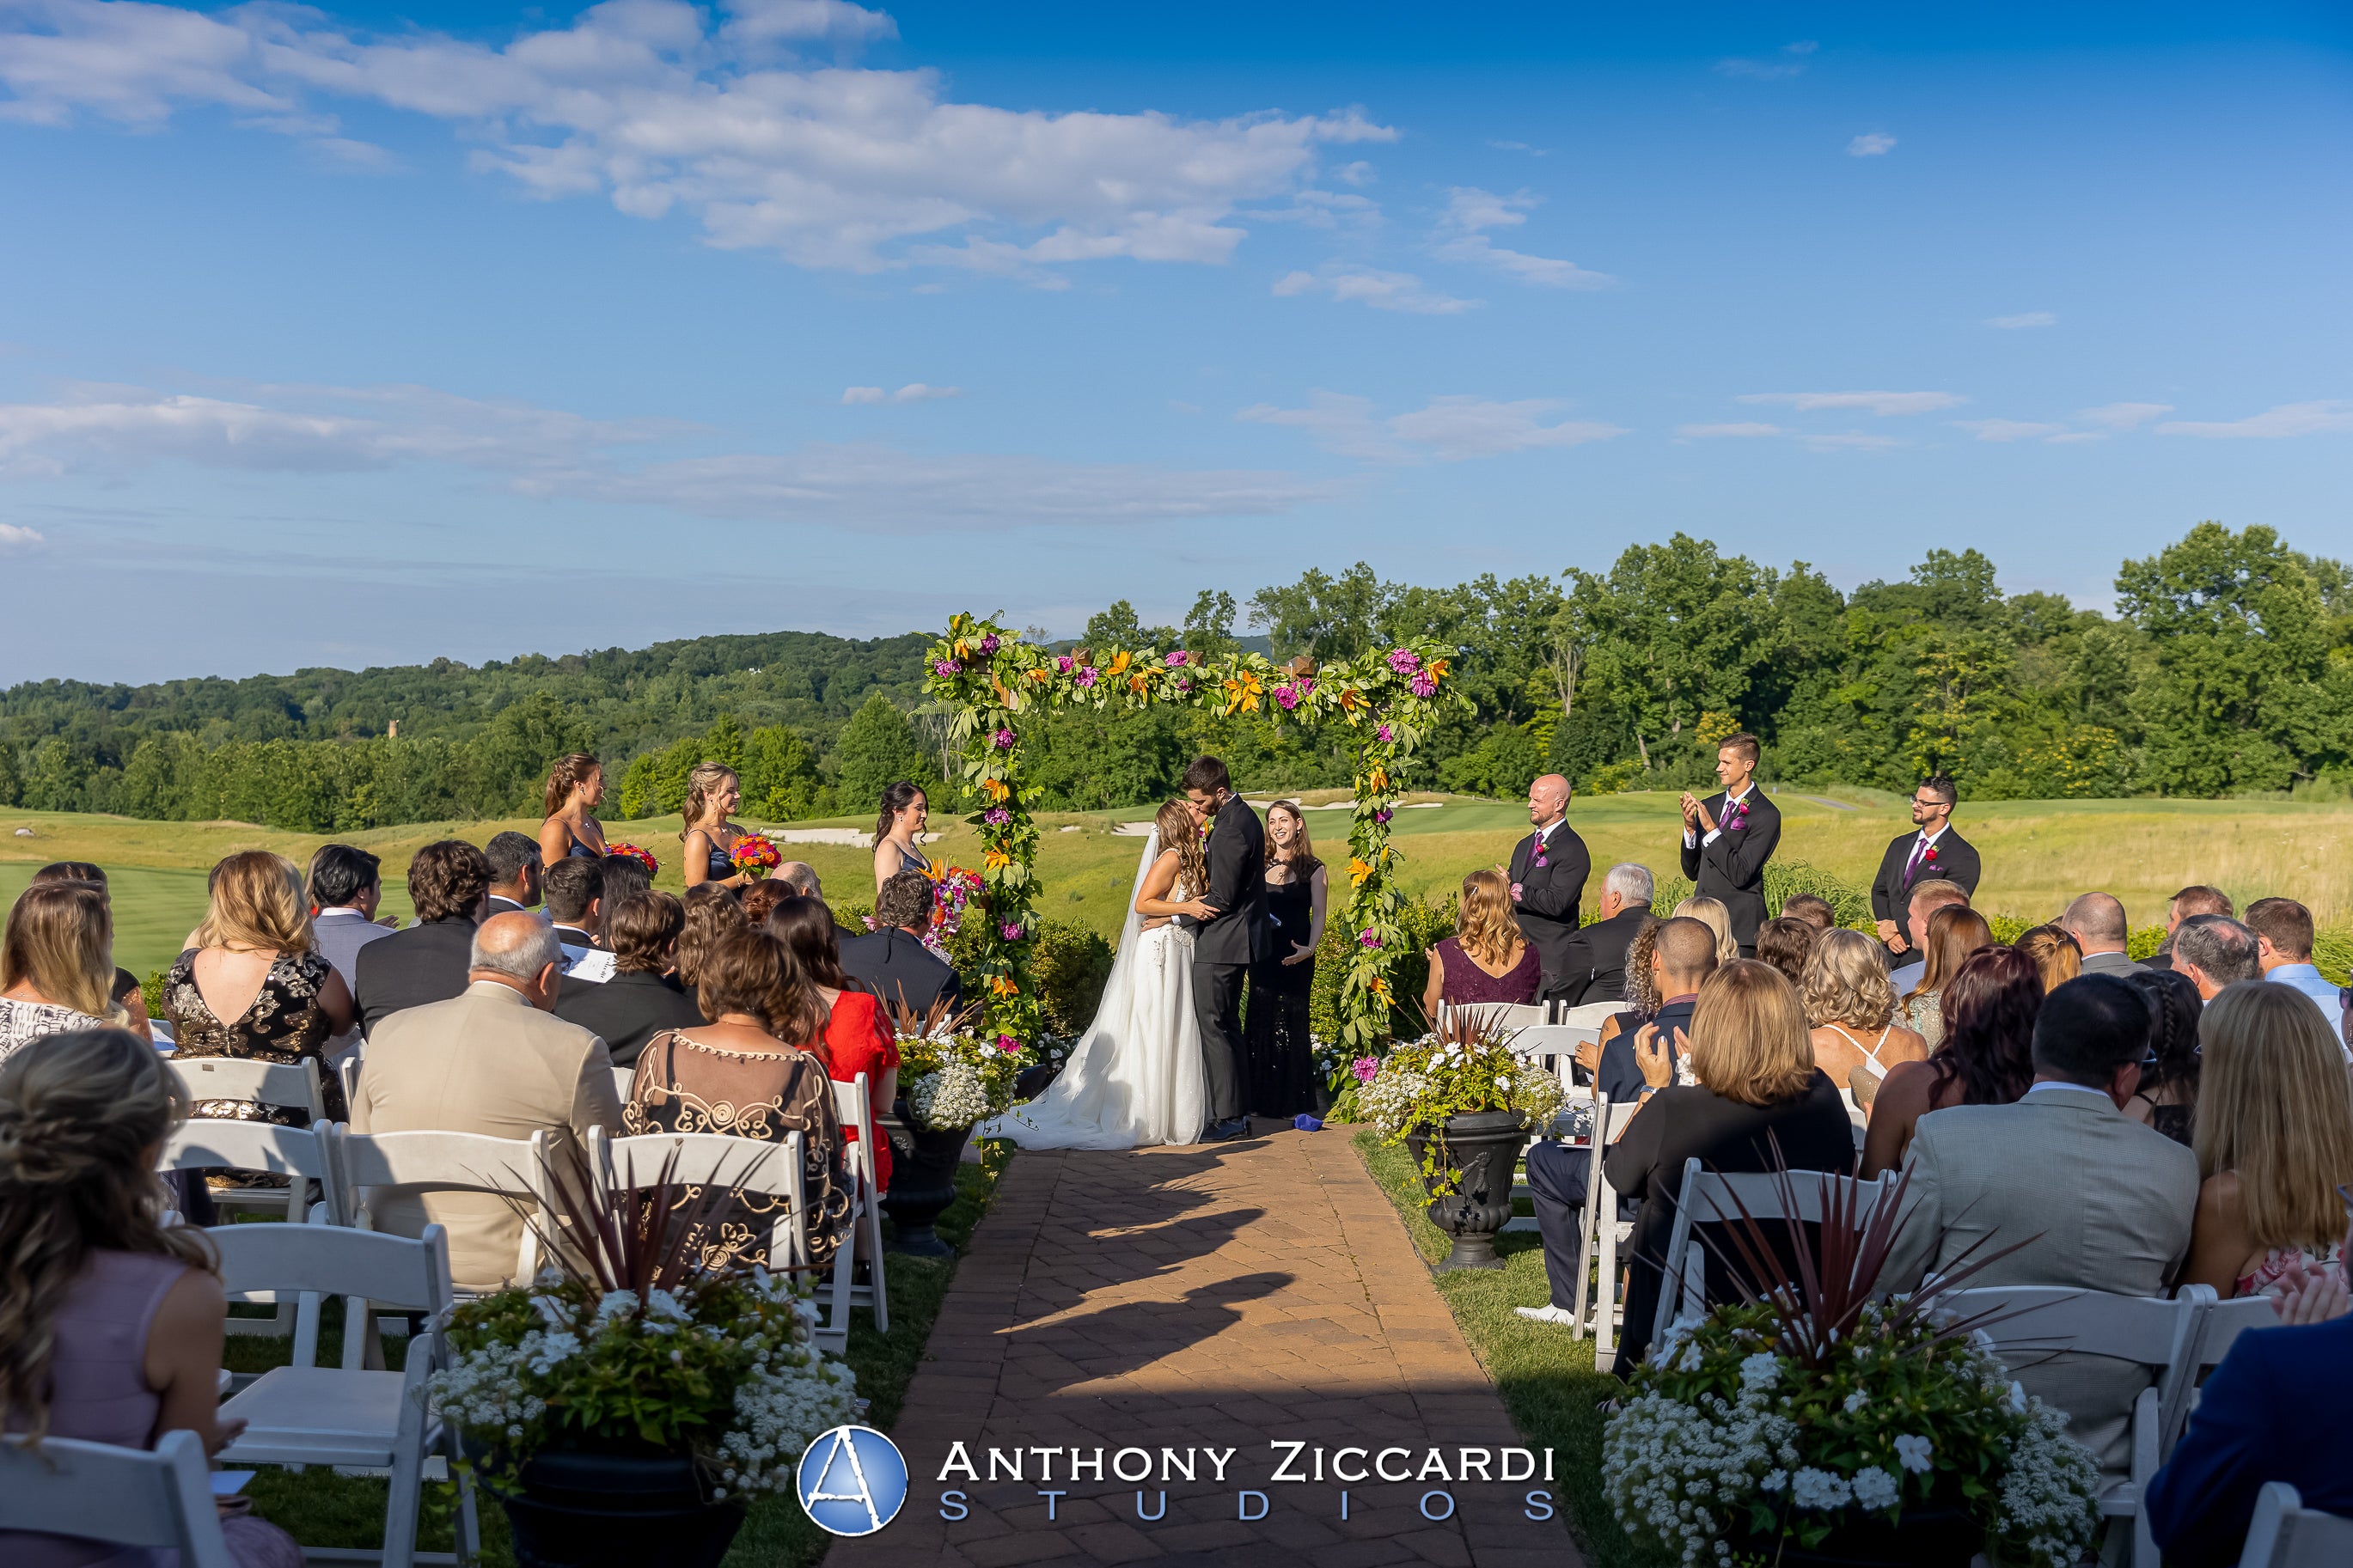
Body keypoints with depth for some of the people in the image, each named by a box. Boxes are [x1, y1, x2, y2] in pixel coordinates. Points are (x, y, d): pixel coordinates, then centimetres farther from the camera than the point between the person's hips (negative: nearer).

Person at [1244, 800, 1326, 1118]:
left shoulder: (1313, 869, 2)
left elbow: (1318, 915, -3)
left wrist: (1309, 948, -18)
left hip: (1295, 957, -3)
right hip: (1262, 953, 3)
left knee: (1291, 1023, 0)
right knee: (1260, 1021, 3)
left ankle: (1293, 1102, 8)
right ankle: (1260, 1100, 10)